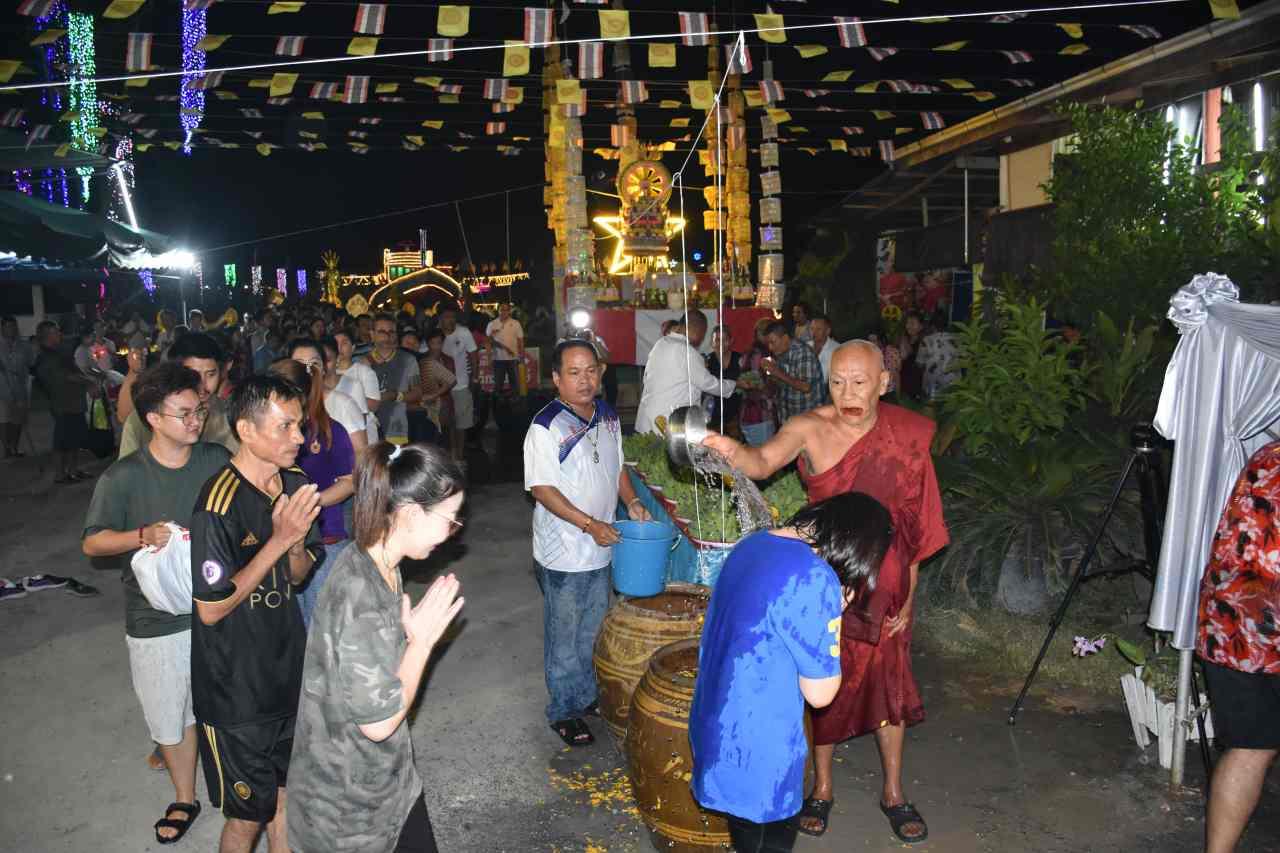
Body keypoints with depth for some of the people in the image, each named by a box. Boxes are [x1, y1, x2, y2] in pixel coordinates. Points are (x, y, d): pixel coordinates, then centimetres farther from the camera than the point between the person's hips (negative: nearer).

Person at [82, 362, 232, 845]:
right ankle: (185, 799, 36)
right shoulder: (123, 477, -13)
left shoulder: (217, 461, -5)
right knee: (172, 715, 14)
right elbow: (92, 543, -6)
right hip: (156, 619, -1)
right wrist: (142, 536, -23)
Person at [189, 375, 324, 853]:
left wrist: (297, 542, -17)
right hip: (235, 691, -6)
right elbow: (211, 609, -21)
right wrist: (279, 539, -26)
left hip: (289, 673, 6)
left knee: (288, 795, 21)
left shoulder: (294, 483, -4)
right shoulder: (219, 504, -24)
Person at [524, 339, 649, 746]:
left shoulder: (608, 416, 4)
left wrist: (631, 501, 0)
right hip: (564, 552, -7)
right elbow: (543, 488, -20)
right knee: (564, 636, 8)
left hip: (602, 546, 7)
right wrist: (589, 524, -24)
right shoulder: (545, 427, -18)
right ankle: (564, 712, 24)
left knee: (593, 631, 22)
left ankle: (588, 695, 40)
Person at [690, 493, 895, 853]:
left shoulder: (751, 544, 1)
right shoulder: (815, 580, -25)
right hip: (760, 747, -7)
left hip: (716, 726, 8)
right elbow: (820, 693, -18)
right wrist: (834, 612, -9)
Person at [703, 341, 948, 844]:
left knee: (888, 683, 14)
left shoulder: (908, 434, -7)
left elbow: (915, 520, -1)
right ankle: (822, 788, 33)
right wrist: (733, 453, -57)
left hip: (885, 580, 2)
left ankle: (892, 793, 36)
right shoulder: (810, 429, -16)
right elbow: (764, 462, -34)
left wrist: (909, 593, 1)